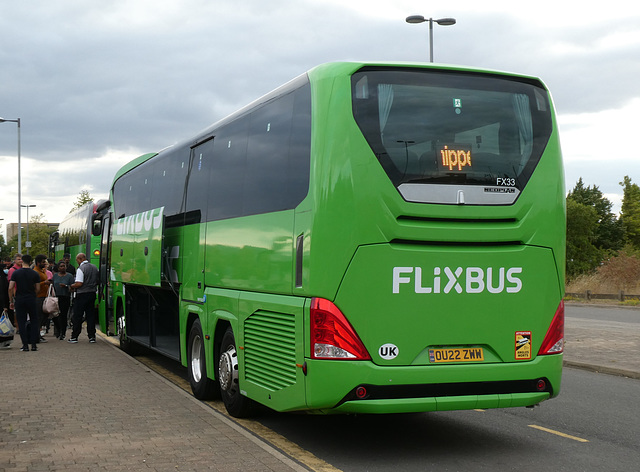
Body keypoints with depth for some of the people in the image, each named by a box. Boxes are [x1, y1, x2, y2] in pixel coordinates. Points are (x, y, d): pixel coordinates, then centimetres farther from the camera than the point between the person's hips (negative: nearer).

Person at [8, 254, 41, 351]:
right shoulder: (35, 274, -1)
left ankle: (25, 345, 0)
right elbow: (37, 289, 0)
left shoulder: (16, 273, -2)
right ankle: (33, 344, 4)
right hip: (31, 300, 0)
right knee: (34, 321, 10)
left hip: (19, 299, 0)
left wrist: (11, 301, 3)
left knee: (21, 322, 4)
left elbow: (10, 288, -6)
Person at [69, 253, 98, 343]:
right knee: (91, 315, 10)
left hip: (82, 295, -7)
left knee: (77, 316, 1)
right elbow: (98, 281, 16)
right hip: (92, 293, 7)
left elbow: (79, 284, -21)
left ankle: (74, 337, 4)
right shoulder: (95, 267, 9)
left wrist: (72, 286, -3)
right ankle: (92, 337, 9)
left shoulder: (81, 269, -14)